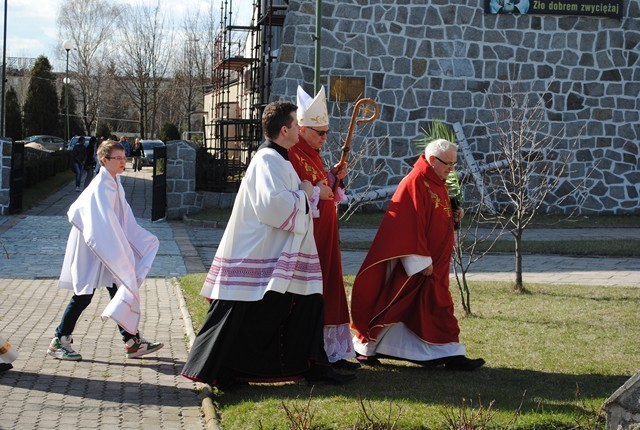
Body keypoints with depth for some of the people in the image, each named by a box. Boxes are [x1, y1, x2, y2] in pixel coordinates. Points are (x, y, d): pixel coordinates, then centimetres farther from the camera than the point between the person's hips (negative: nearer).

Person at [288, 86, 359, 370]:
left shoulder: (314, 155, 16)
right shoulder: (291, 155, -13)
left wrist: (333, 178, 7)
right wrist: (315, 193, -20)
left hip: (323, 237, 10)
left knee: (328, 292, 10)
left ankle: (332, 351, 16)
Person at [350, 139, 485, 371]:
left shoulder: (438, 184, 13)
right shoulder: (415, 183, -17)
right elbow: (411, 224, -22)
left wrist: (453, 215, 5)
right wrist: (422, 261, -23)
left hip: (434, 262, 10)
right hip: (415, 263, -10)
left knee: (439, 308, 10)